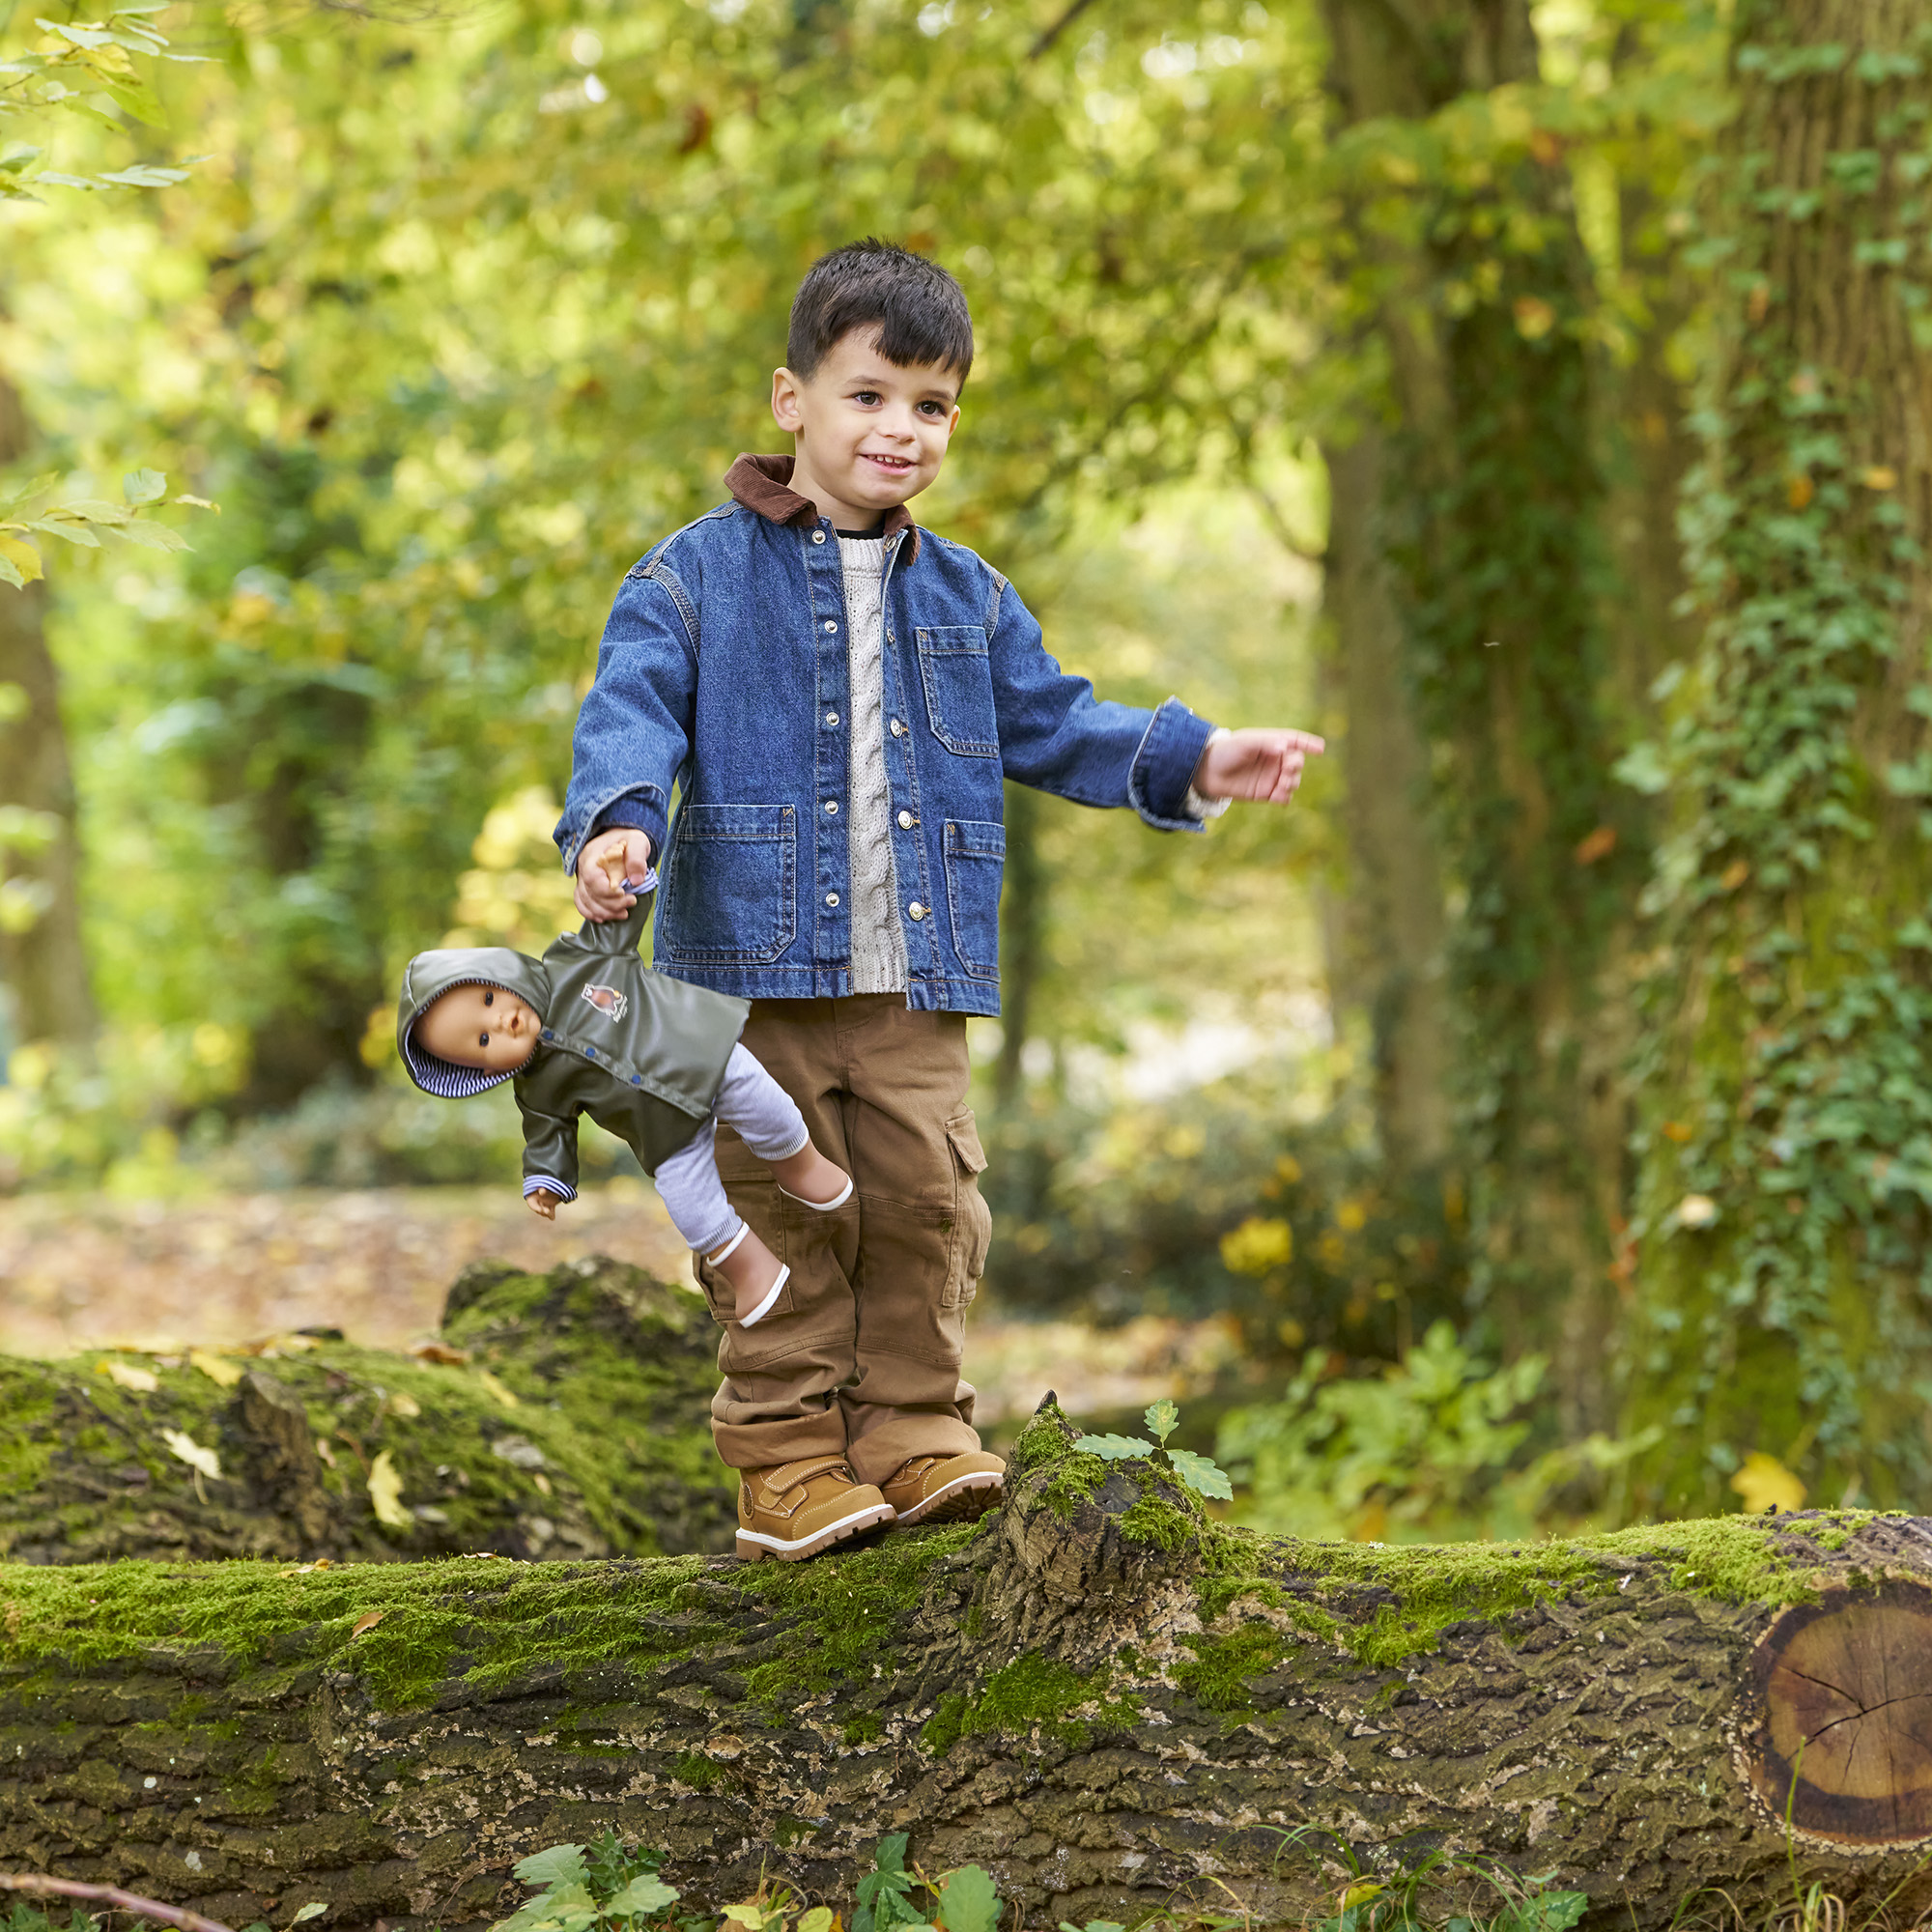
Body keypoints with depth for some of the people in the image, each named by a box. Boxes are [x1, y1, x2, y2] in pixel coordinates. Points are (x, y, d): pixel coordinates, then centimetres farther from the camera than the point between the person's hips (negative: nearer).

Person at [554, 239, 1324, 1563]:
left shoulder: (967, 600, 15)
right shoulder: (701, 575, 0)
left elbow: (1052, 725, 21)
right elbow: (634, 710, -10)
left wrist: (1190, 760, 8)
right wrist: (619, 820, -30)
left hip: (917, 978, 4)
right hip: (754, 968, -4)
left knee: (930, 1202, 2)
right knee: (783, 1216, 0)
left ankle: (917, 1437, 14)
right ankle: (788, 1458, 9)